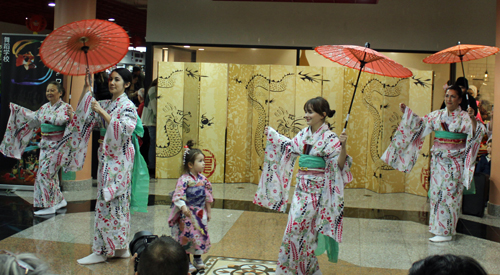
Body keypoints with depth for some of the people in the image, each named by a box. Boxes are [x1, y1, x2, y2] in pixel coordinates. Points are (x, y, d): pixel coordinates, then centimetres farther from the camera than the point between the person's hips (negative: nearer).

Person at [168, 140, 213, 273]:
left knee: (201, 236, 12)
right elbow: (178, 196, -23)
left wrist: (208, 211, 16)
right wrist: (183, 208, -36)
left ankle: (198, 259, 29)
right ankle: (186, 262, 13)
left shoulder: (203, 179, 3)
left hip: (200, 214, 6)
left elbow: (208, 196, 13)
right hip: (187, 214, -6)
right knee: (186, 237, -1)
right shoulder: (184, 179, -17)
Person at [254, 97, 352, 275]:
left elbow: (339, 165, -19)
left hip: (316, 188, -7)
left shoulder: (330, 138, -13)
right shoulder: (304, 134, 6)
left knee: (298, 226, -5)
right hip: (302, 186, 7)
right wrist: (272, 135, 32)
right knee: (297, 226, 11)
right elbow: (289, 146, 26)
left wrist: (343, 147, -34)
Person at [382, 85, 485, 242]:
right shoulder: (437, 115, 9)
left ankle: (445, 232, 1)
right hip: (438, 159, 5)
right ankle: (438, 226, 19)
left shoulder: (464, 117, -5)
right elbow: (420, 124, 14)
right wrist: (406, 112, 5)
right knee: (436, 192, 7)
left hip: (455, 162, -5)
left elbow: (476, 132, -18)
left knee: (448, 193, -4)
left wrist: (473, 118, -35)